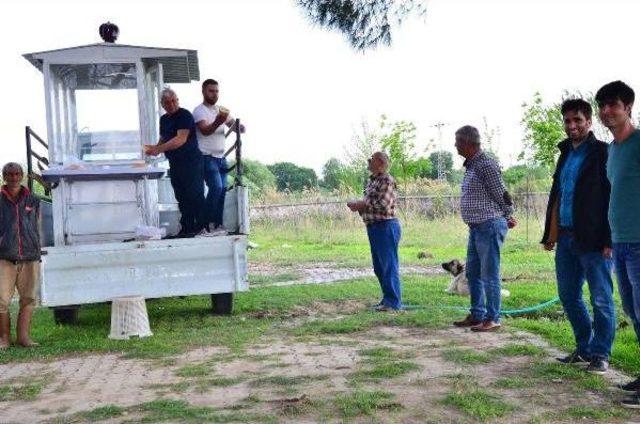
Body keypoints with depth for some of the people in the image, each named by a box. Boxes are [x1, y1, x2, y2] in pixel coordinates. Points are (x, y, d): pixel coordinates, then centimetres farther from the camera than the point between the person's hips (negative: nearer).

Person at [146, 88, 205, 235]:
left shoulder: (185, 116, -11)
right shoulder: (164, 119, 15)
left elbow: (181, 139, -21)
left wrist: (158, 149, -26)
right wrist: (155, 148, 0)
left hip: (191, 162, -8)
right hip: (174, 163, 8)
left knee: (195, 196, -7)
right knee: (182, 198, 9)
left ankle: (202, 227, -1)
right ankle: (187, 228, 14)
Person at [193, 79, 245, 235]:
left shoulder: (220, 110, 16)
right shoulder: (199, 110, -8)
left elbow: (233, 124, 11)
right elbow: (205, 130, -24)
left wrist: (240, 127, -14)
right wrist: (218, 122, -44)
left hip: (221, 157, 7)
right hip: (207, 157, -7)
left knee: (222, 189, 4)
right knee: (216, 187, -19)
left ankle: (217, 224, 10)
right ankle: (207, 222, -8)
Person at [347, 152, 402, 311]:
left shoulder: (386, 180, -12)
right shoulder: (372, 180, 15)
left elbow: (383, 206, -20)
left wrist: (362, 204, -12)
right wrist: (358, 206, 1)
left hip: (386, 227, -10)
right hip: (373, 227, 10)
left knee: (389, 265, -4)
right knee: (379, 267, 14)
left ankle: (394, 302, 2)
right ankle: (388, 298, 24)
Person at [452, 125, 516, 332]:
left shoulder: (486, 164, -16)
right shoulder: (471, 165, 14)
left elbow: (501, 194, -12)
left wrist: (508, 218, 0)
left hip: (489, 226, -10)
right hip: (476, 227, 10)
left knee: (489, 276, -3)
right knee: (473, 274, 15)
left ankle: (492, 319, 5)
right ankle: (477, 315, 25)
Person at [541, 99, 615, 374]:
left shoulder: (602, 153, -6)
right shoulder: (566, 154, 16)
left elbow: (613, 197, -12)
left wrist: (608, 239, -18)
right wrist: (551, 234, 16)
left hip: (593, 239, -8)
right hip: (566, 238, 8)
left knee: (601, 299, 2)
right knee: (568, 295, 14)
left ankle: (600, 354, 13)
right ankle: (584, 349, 27)